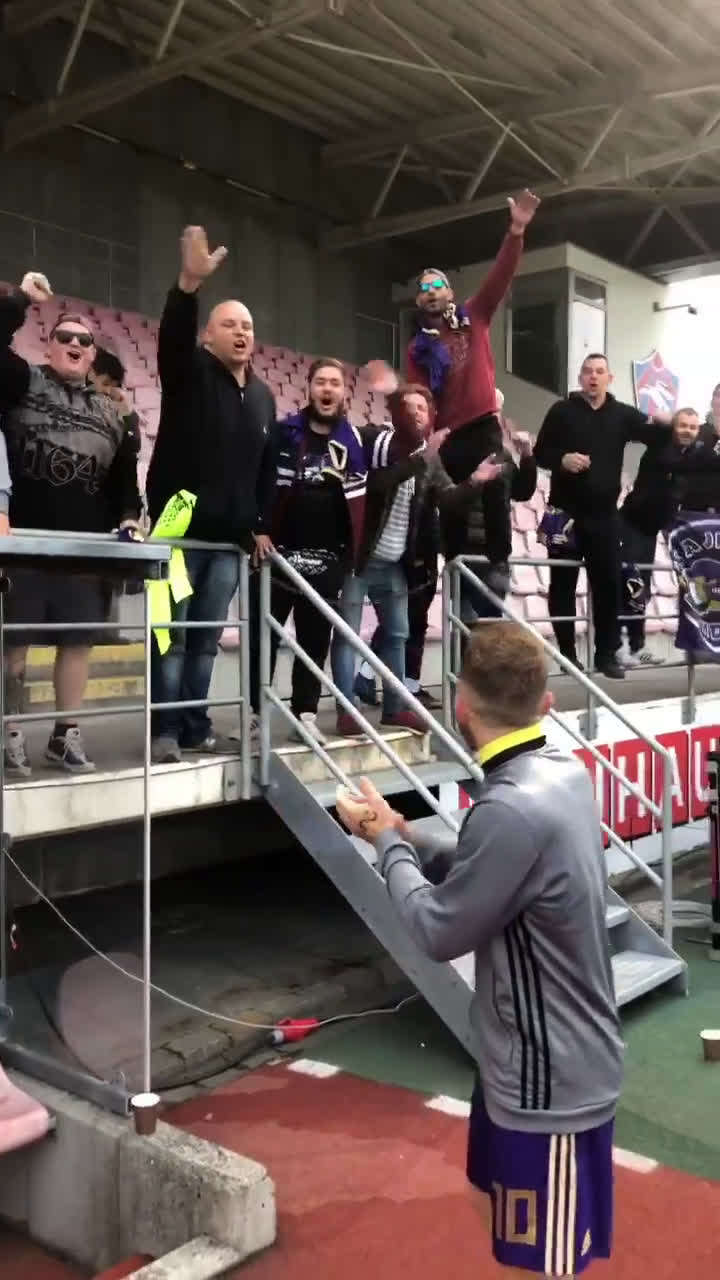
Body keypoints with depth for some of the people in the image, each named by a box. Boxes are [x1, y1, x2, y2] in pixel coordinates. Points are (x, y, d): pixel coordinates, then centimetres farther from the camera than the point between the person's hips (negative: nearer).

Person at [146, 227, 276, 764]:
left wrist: (261, 526, 12)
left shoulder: (263, 395, 14)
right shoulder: (189, 373, -2)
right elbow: (172, 335, -25)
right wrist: (189, 285, -42)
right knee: (173, 635, -2)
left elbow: (267, 468, 17)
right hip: (179, 531, -5)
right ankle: (166, 730, 5)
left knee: (207, 639, 9)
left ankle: (195, 726, 17)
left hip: (230, 538, 5)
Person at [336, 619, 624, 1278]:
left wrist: (386, 843, -5)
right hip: (538, 1062, 9)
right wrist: (407, 837, 1)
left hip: (550, 1080, -9)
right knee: (502, 1212, 28)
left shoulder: (512, 810, -32)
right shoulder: (565, 772, -3)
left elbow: (439, 931, -18)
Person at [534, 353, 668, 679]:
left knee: (608, 584, 1)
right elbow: (540, 453, 0)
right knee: (563, 584, 3)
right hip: (566, 512, -1)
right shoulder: (562, 411, 3)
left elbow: (652, 433, -6)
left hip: (604, 514, 2)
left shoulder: (622, 414, 8)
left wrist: (661, 424, -28)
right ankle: (567, 653, 11)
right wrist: (562, 459, -20)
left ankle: (607, 654, 9)